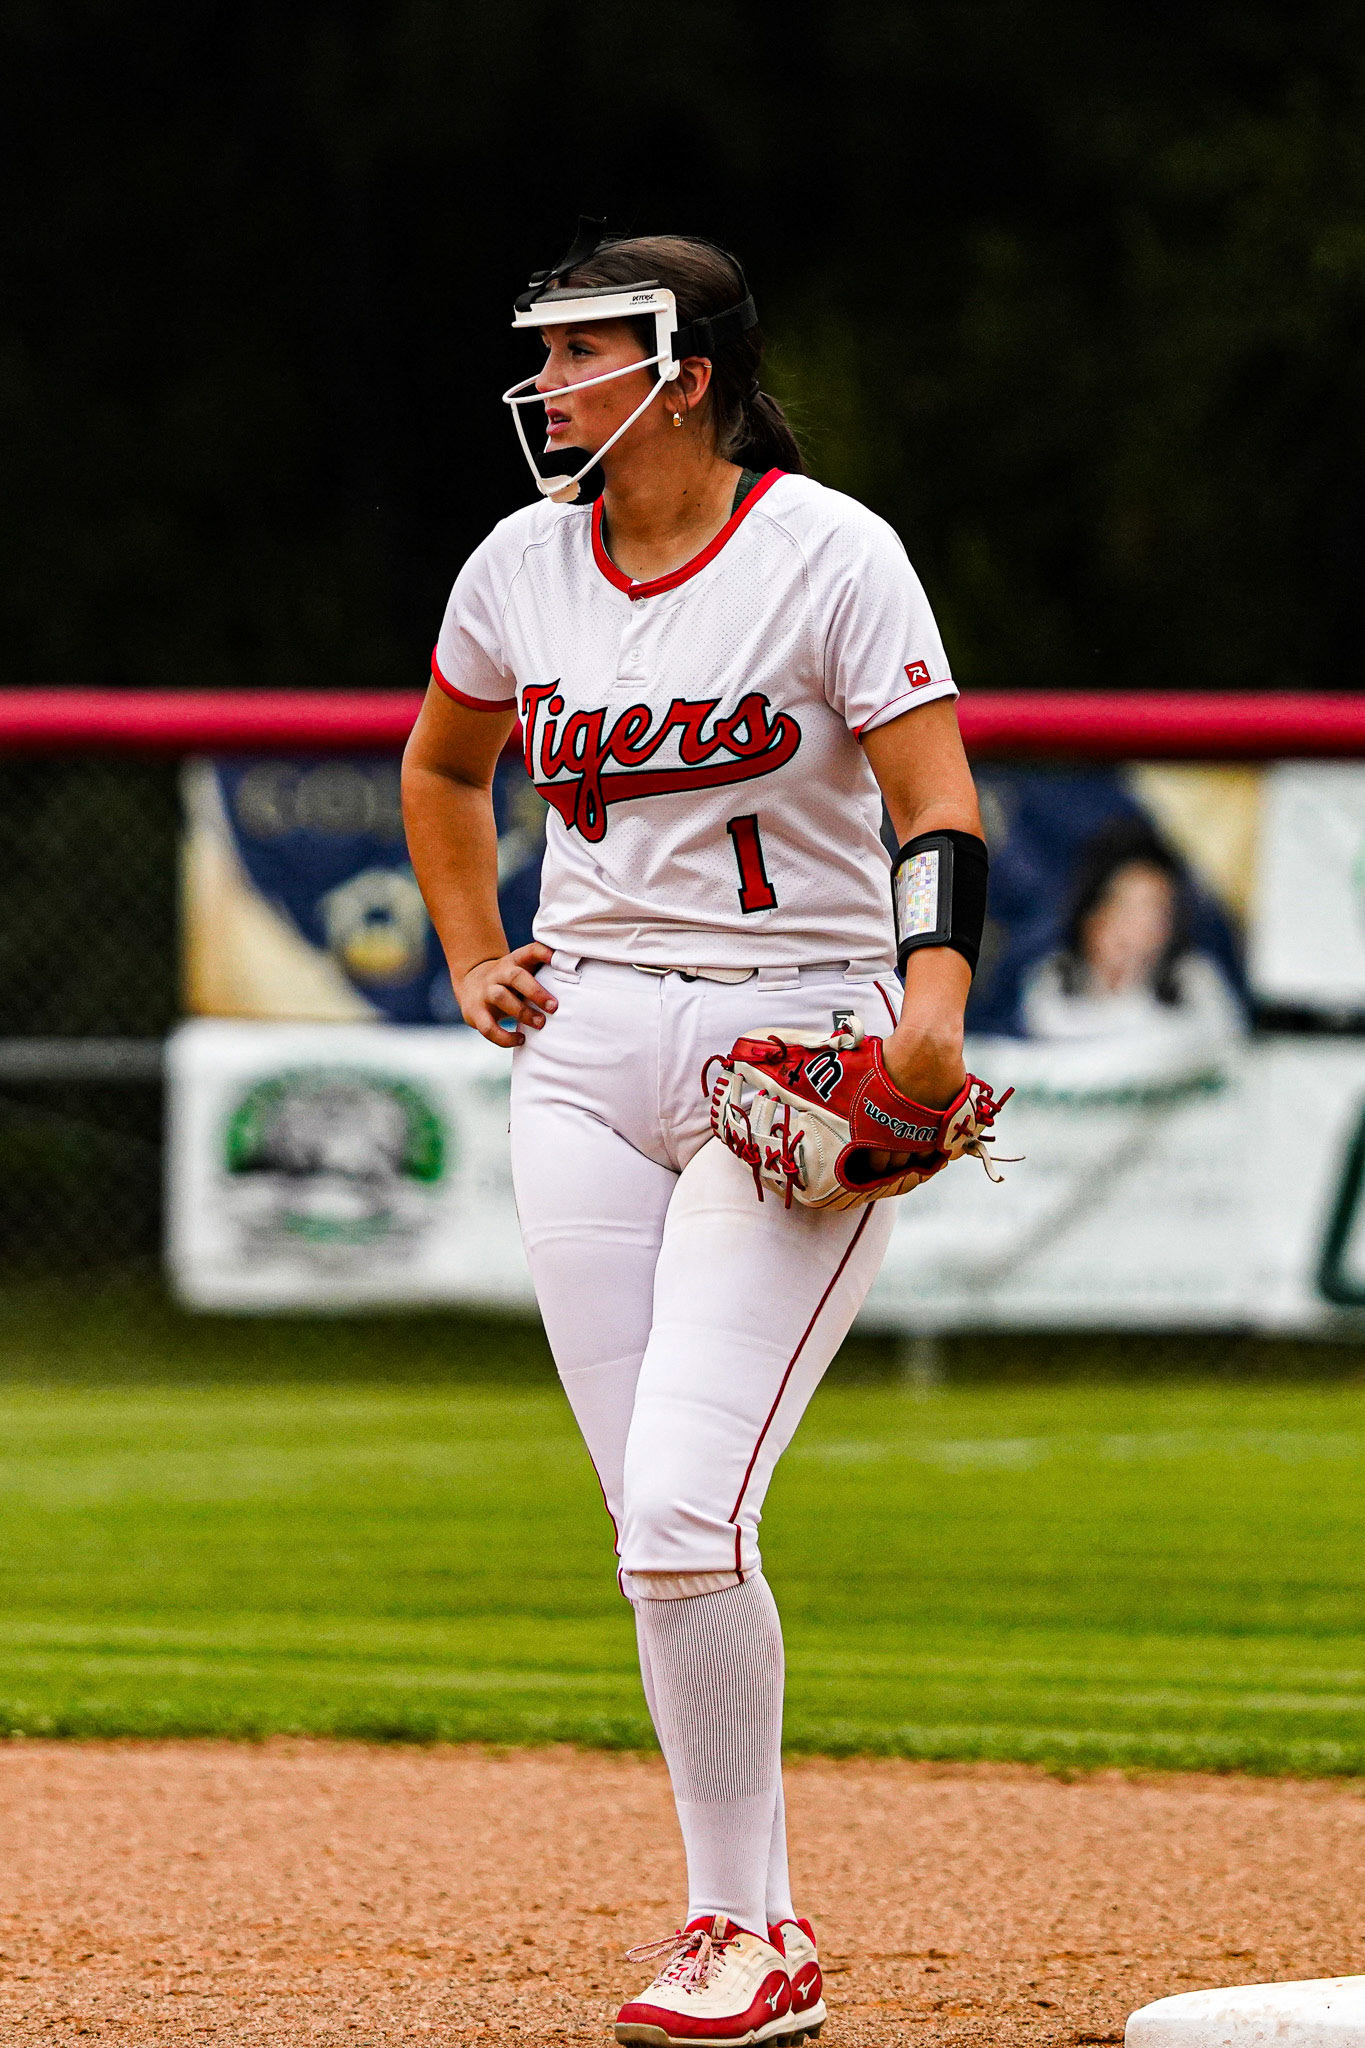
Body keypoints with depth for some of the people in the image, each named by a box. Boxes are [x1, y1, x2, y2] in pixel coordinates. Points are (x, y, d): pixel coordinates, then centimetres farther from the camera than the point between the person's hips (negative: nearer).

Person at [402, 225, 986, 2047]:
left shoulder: (828, 555, -10)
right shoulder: (524, 564, 7)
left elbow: (935, 795, -16)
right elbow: (443, 768, 25)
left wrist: (936, 994, -32)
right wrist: (473, 957, 13)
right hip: (586, 1055, 5)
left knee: (681, 1508, -16)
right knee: (662, 1534, 3)